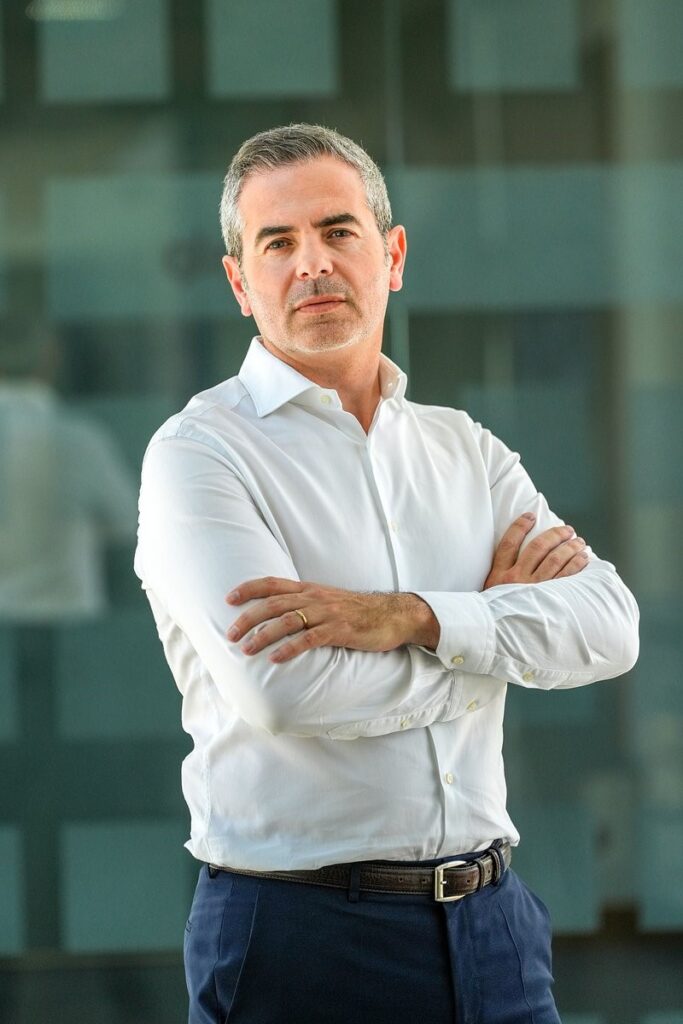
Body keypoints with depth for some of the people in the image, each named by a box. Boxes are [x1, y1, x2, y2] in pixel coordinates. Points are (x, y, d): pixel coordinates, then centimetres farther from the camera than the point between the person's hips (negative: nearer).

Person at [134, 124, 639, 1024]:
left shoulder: (465, 451, 11)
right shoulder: (198, 453, -5)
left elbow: (611, 624, -3)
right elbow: (282, 687, -19)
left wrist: (412, 618, -19)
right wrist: (493, 617, -5)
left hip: (488, 920, 5)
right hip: (299, 939, -4)